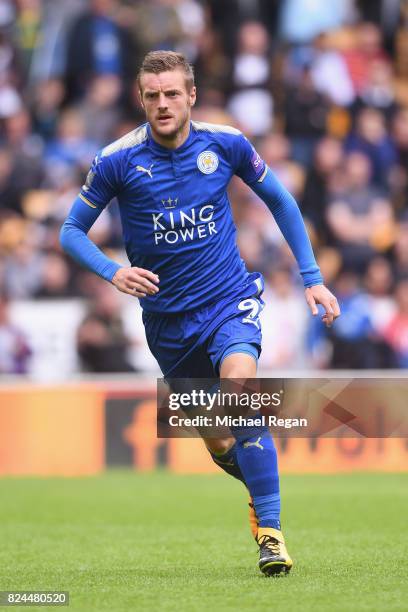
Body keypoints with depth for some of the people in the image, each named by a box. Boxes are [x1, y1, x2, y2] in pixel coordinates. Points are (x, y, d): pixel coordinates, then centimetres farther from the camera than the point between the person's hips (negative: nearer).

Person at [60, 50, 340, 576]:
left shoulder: (225, 144, -6)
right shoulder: (118, 161, -10)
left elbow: (279, 201, 10)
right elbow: (72, 231, -1)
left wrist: (312, 277, 6)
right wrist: (113, 272, -20)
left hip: (229, 300, -1)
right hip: (167, 316, 1)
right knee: (220, 446, 7)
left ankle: (270, 532, -25)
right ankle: (262, 477, 44)